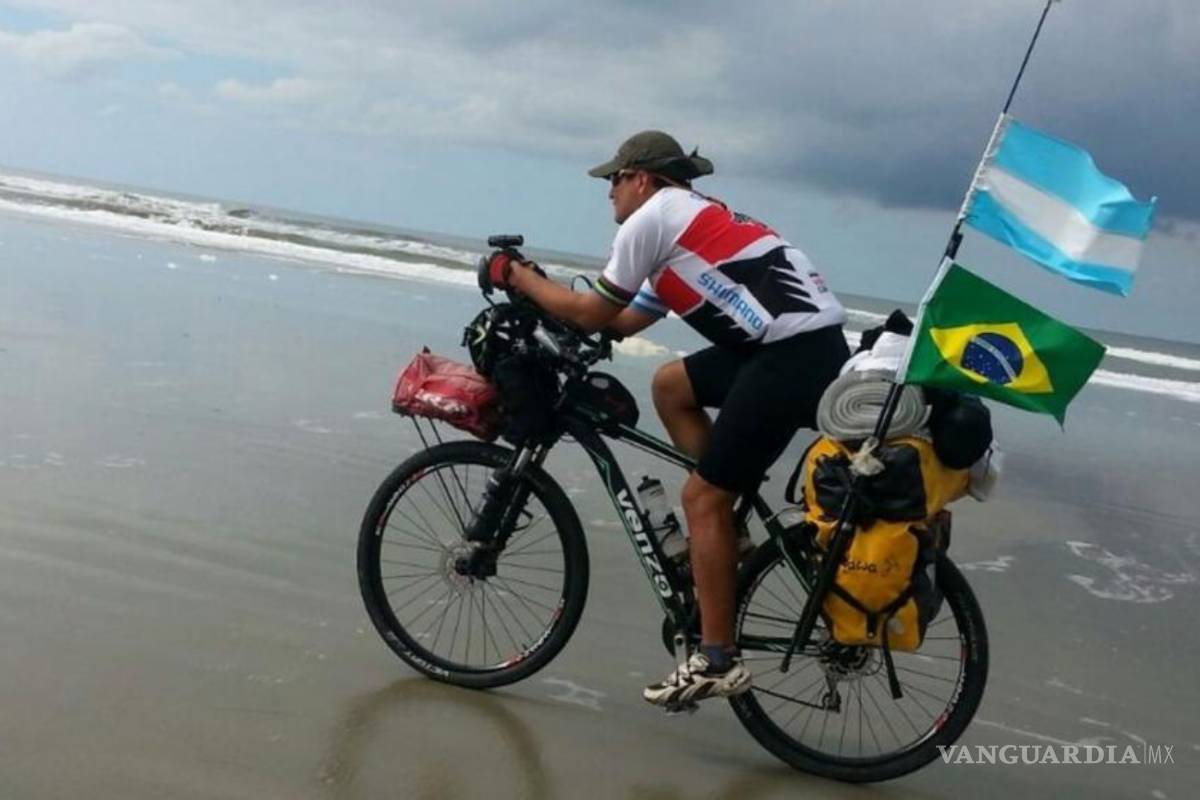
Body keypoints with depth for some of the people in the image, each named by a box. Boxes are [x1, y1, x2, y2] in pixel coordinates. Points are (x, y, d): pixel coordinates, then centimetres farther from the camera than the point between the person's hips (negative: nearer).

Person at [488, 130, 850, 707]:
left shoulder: (653, 217, -1)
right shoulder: (692, 219, 28)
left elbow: (594, 315, 1)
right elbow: (624, 322, 30)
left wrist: (517, 276, 13)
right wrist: (547, 311, 30)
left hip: (794, 355, -10)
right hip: (812, 345, 10)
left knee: (701, 498, -2)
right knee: (671, 384, 21)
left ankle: (717, 661, 5)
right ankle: (726, 514, 19)